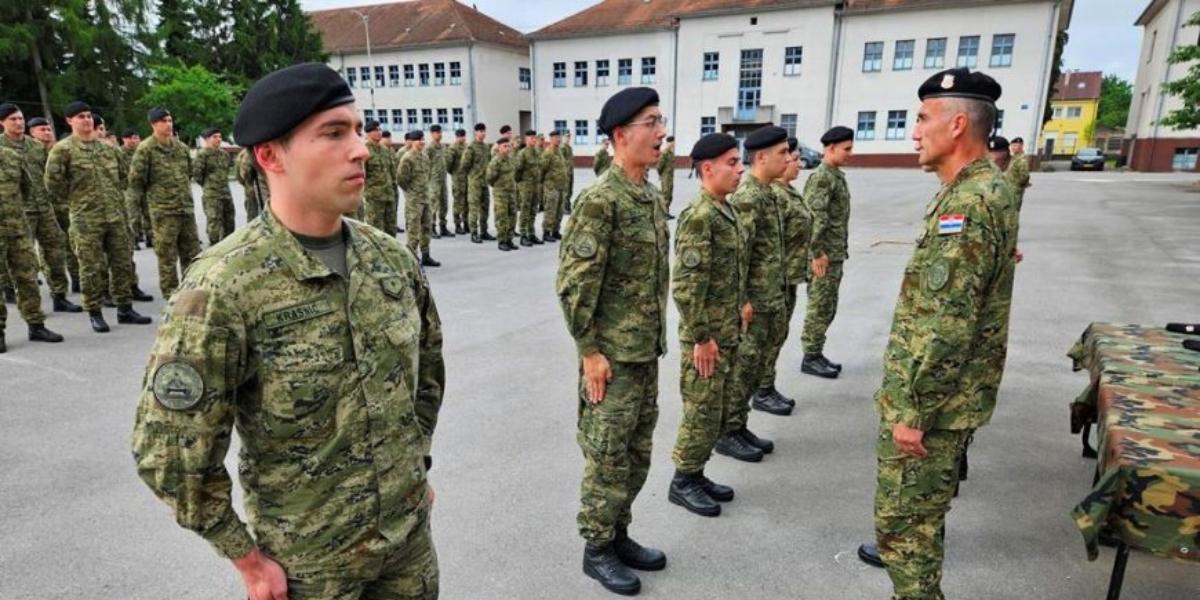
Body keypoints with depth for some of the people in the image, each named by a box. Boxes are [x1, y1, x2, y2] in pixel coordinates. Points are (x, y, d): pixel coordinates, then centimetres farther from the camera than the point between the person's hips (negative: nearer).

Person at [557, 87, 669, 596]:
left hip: (646, 351, 9)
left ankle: (619, 535, 35)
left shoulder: (650, 195, 10)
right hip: (612, 354, -8)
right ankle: (597, 549, 24)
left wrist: (655, 339, 17)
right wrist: (590, 351, -17)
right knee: (607, 457, 5)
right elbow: (573, 283, -19)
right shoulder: (599, 200, -18)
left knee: (637, 453, 18)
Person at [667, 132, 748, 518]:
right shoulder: (698, 217, -20)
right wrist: (701, 337, -21)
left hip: (728, 333, 9)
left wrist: (741, 305, 18)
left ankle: (696, 474, 32)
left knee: (718, 411, 17)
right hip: (707, 336, -9)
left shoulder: (726, 210, 10)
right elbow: (686, 285, -24)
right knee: (701, 412, 2)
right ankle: (683, 482, 20)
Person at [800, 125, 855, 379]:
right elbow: (813, 217, -23)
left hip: (835, 255, 9)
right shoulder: (821, 177, -15)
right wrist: (817, 253, -24)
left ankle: (817, 353, 23)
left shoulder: (837, 176, 15)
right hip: (823, 256, -9)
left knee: (828, 309, 14)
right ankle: (810, 358, 7)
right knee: (819, 309, -2)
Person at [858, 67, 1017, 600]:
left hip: (931, 397, -11)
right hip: (946, 391, 11)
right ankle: (911, 555, 49)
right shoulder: (983, 190, 11)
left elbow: (946, 326, -27)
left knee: (902, 518, 2)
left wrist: (911, 410, -22)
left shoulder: (968, 203, -23)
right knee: (921, 506, 29)